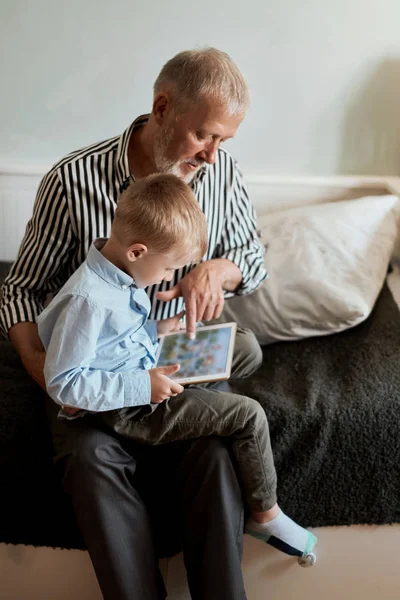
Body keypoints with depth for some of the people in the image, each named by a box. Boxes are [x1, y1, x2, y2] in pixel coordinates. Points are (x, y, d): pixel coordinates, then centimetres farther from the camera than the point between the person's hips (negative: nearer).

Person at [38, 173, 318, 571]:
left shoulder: (121, 272, -1)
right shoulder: (87, 300, -30)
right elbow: (62, 381, -26)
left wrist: (155, 330, 2)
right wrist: (142, 387, -28)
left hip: (148, 382, 10)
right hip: (130, 411, -10)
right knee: (249, 415, -10)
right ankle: (265, 514, 12)